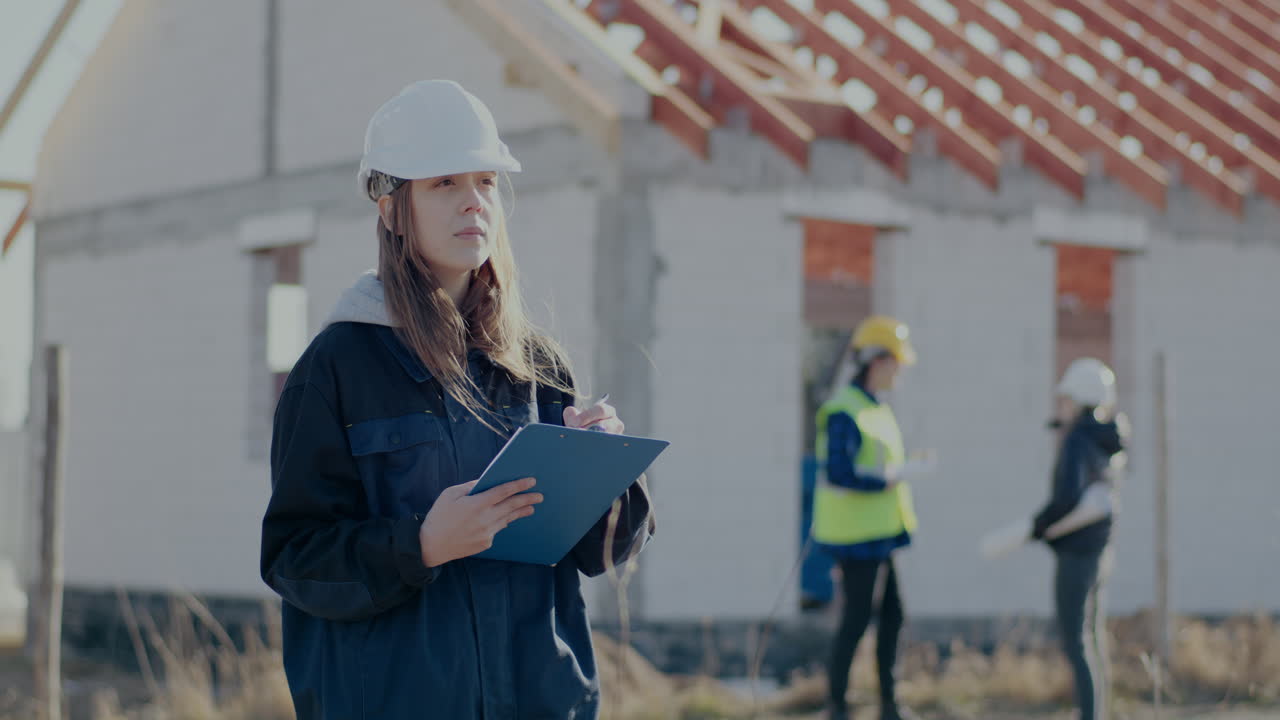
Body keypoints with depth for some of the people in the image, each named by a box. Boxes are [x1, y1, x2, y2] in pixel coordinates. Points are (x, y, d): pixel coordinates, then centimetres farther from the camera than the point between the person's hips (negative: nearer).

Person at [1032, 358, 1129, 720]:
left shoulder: (1077, 440, -16)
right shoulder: (1109, 439, 8)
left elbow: (1068, 495, -27)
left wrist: (1037, 525, -13)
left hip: (1077, 551, -9)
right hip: (1101, 550, 9)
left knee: (1076, 644, -7)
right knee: (1092, 642, 15)